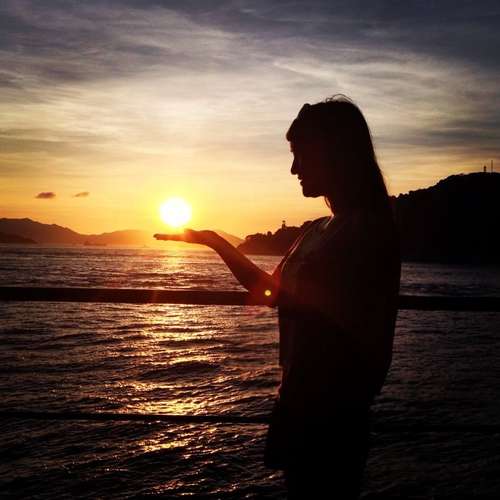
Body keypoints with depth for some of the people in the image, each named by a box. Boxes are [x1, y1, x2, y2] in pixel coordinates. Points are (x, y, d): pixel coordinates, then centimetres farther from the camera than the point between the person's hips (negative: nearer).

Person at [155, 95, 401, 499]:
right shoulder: (318, 231, 10)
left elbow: (369, 340, -22)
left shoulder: (370, 230, -17)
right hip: (300, 401, 9)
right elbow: (272, 291, 23)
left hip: (332, 412, -9)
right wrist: (215, 241, 22)